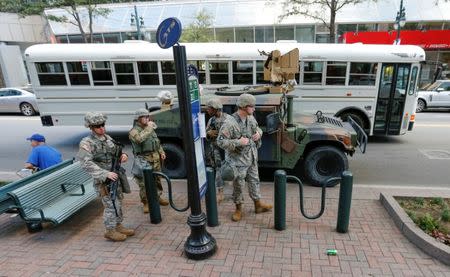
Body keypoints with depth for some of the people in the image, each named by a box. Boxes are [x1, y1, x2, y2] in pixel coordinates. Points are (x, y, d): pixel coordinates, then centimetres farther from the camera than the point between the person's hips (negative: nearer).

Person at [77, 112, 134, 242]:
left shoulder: (108, 138, 8)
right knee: (111, 205, -2)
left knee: (118, 203, 15)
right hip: (103, 180, -7)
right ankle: (110, 231, 15)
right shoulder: (87, 143, -14)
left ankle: (118, 226, 30)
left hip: (115, 176, 7)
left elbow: (117, 151, 18)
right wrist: (105, 174, -30)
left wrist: (123, 155, -6)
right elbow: (87, 164, -23)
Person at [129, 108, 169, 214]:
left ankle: (158, 196, 35)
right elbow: (140, 138, -34)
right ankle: (146, 203, 11)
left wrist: (161, 152, 15)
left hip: (155, 158, 7)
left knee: (157, 179, 18)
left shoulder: (150, 128, 13)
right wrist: (149, 128, -26)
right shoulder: (134, 131, -11)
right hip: (144, 161, -7)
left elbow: (157, 141, 23)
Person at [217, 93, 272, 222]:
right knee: (238, 186, 8)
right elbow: (220, 142, -24)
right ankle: (238, 209, 28)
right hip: (238, 160, -7)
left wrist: (259, 133, -5)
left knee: (254, 181, 19)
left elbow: (257, 128, 18)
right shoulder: (230, 123, -24)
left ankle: (258, 205, 37)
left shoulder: (251, 118, 0)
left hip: (252, 158, 7)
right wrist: (238, 142, -29)